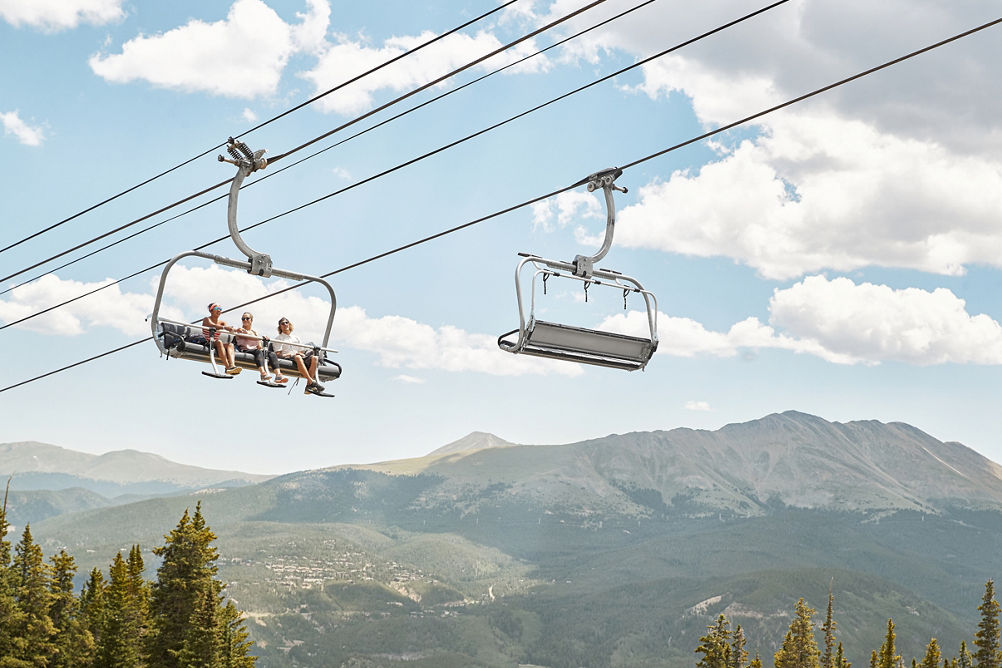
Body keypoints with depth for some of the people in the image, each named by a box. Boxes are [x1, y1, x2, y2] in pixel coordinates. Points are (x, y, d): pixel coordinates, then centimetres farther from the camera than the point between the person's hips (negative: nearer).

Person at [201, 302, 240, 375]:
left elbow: (229, 328, -2)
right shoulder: (207, 320, 1)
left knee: (230, 344, -22)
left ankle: (232, 365, -48)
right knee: (219, 342, -34)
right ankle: (227, 367, -47)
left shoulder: (221, 322, 18)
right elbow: (213, 326, -22)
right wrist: (224, 327, -40)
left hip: (216, 344, 6)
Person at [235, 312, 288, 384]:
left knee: (271, 354, -21)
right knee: (258, 352, -37)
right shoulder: (240, 330, 14)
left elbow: (259, 347, 16)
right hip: (245, 350, -5)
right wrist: (261, 338, -22)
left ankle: (278, 375, -42)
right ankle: (263, 373, -60)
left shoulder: (254, 332, 28)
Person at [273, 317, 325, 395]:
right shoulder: (278, 338, 16)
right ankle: (312, 382, -48)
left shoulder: (296, 337, 30)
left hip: (300, 357, 5)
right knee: (298, 358, -40)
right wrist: (291, 354, -11)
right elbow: (278, 354, 2)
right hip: (287, 359, -5)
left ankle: (309, 386, -35)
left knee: (314, 358, -25)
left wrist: (302, 354, -2)